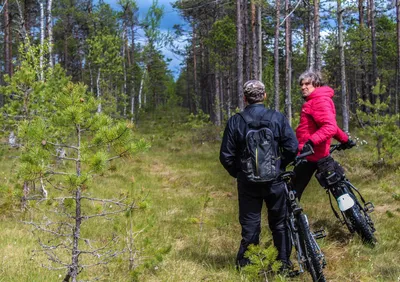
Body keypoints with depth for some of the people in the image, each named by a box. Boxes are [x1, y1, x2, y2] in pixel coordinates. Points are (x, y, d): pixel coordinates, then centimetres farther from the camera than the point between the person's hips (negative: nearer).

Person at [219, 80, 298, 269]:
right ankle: (284, 262, 20)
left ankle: (245, 264, 14)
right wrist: (280, 166, 8)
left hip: (247, 182, 0)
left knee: (249, 224, 9)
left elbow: (226, 156, -5)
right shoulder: (277, 118, -6)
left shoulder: (235, 121, -6)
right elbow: (292, 147, -8)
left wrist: (237, 173, 11)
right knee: (279, 222, 15)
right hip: (274, 180, 0)